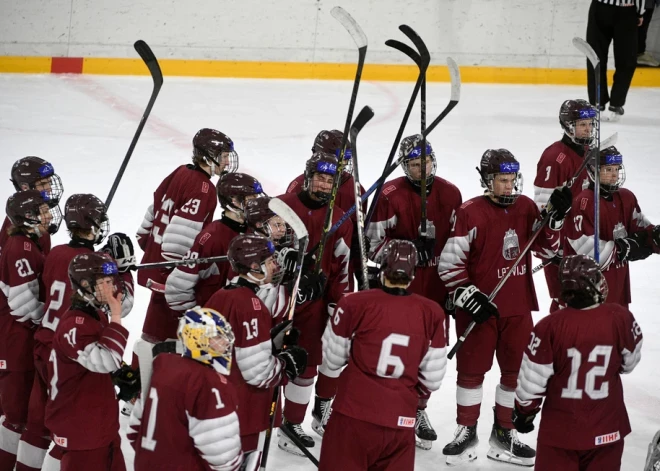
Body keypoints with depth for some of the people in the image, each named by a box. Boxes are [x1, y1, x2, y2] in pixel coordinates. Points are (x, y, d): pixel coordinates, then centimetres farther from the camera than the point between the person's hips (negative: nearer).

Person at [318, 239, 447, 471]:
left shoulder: (355, 304, -9)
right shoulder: (432, 313, -3)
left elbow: (332, 360, 3)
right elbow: (432, 380, 3)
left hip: (354, 417, -2)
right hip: (401, 423, 2)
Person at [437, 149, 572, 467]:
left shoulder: (526, 207, 3)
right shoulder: (470, 213, -13)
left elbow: (545, 249, 6)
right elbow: (449, 263, -12)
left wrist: (555, 218, -8)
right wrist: (469, 296, -17)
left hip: (517, 307, 5)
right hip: (480, 308, -5)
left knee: (516, 369, 11)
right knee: (472, 369, 7)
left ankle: (503, 433, 24)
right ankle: (466, 432, 22)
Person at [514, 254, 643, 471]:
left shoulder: (549, 327, -18)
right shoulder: (620, 318, -13)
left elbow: (531, 379, -10)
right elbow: (629, 362, 4)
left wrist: (524, 411, 7)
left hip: (560, 429, -2)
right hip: (607, 429, 2)